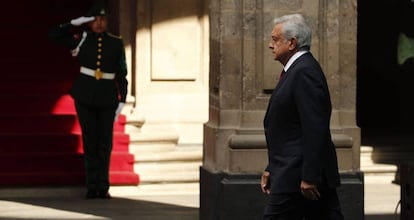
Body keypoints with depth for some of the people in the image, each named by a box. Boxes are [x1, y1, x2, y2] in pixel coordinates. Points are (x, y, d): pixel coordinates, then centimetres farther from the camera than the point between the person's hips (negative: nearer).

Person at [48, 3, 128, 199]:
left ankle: (103, 187, 10)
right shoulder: (81, 40, 3)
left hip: (107, 97, 0)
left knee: (105, 142, 3)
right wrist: (75, 23, -2)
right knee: (89, 141, 3)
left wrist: (122, 100, -4)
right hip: (85, 96, 0)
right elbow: (53, 34, 2)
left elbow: (121, 73, 2)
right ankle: (92, 187, 8)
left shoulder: (116, 43, 3)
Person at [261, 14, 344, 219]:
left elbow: (314, 130, -22)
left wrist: (309, 177, -23)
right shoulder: (295, 70, 17)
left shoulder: (304, 72, -16)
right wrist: (271, 169, 20)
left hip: (296, 175, -10)